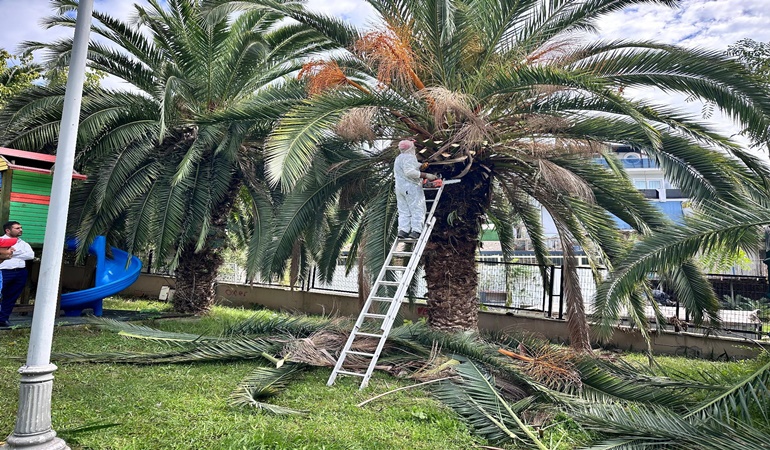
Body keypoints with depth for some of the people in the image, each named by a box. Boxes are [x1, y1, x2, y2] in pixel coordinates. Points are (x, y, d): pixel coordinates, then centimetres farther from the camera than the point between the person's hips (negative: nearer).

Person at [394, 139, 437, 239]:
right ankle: (416, 231, -14)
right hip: (411, 187, -9)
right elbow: (410, 172, -23)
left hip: (399, 188, 9)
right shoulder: (409, 157, -10)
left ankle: (403, 230, 0)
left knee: (404, 211, 8)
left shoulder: (398, 158, 21)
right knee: (417, 210, -7)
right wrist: (426, 175, -23)